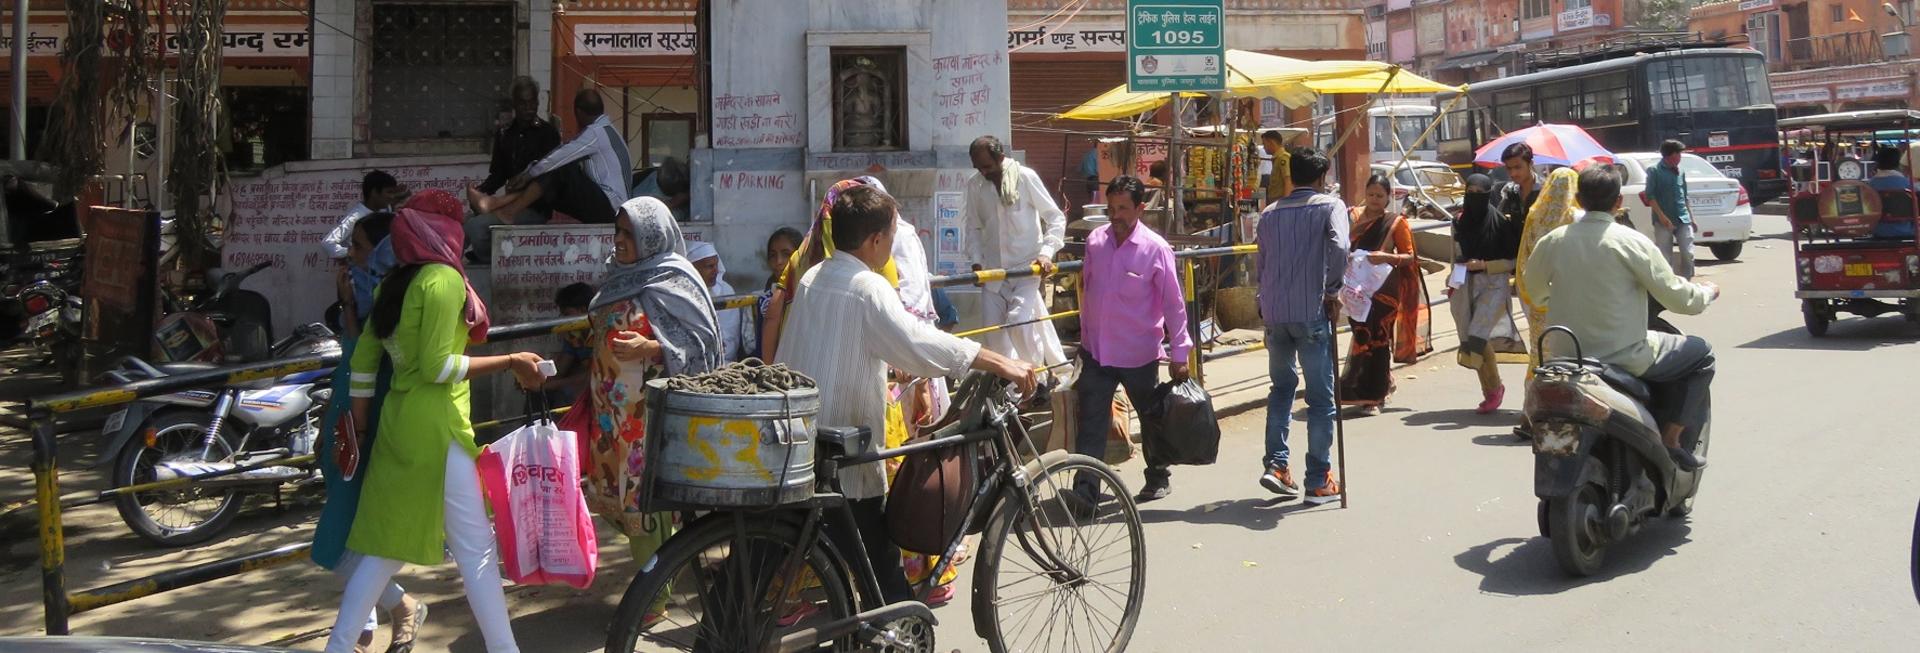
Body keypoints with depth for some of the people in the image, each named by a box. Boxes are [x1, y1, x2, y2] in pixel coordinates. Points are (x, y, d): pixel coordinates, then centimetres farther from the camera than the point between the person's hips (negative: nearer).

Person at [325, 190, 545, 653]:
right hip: (436, 427, -8)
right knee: (476, 549, -1)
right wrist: (511, 363, -13)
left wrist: (360, 423, 20)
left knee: (387, 546, 16)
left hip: (396, 422, 8)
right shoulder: (444, 278, -12)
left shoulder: (392, 284, 11)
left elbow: (363, 360, 13)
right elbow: (438, 367, -17)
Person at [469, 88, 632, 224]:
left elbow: (558, 158, -14)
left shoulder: (596, 132, -12)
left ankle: (509, 212, -17)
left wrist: (527, 175, -3)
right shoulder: (606, 130, 19)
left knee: (558, 172, -18)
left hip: (606, 206, -9)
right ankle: (497, 203, -9)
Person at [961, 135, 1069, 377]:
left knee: (1019, 321, -18)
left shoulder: (1025, 177, -9)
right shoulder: (975, 184, 2)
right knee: (993, 328, 4)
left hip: (1026, 266, -4)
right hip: (992, 268, 4)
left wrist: (1046, 252, -15)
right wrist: (976, 260, -1)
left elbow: (1056, 218, -4)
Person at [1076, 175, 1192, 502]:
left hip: (1138, 354, -3)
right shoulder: (1095, 240, -1)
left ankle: (1158, 477, 38)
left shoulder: (1155, 248, -14)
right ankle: (1084, 490, 0)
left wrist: (1178, 353, -7)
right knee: (1091, 423, -2)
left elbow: (1173, 303, -9)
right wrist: (1085, 333, 16)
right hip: (1096, 351, 3)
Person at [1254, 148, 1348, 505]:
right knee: (1320, 396, 4)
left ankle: (1276, 464, 12)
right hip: (1311, 312, -5)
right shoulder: (1330, 205, -1)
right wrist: (1331, 290, -7)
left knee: (1282, 386, 22)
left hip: (1273, 311, 5)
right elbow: (1339, 248, -18)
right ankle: (1319, 481, 8)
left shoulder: (1270, 213, 12)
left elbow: (1260, 262, 11)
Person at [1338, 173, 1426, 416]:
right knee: (1362, 337, 2)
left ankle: (1373, 395, 2)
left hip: (1384, 289, -3)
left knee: (1376, 340, -5)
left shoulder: (1396, 222, 1)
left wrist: (1386, 257, -17)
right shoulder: (1353, 216, 7)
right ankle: (1381, 386, 22)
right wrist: (1347, 257, -7)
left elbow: (1410, 256, 0)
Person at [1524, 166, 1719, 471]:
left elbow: (1533, 289, 13)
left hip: (1566, 356, 6)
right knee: (1700, 354, 16)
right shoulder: (1631, 242, -14)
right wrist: (1708, 291, 12)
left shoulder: (1552, 241, -2)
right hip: (1624, 358, -6)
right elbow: (1678, 298, -10)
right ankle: (1670, 439, 11)